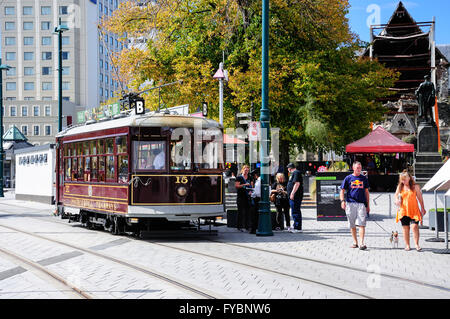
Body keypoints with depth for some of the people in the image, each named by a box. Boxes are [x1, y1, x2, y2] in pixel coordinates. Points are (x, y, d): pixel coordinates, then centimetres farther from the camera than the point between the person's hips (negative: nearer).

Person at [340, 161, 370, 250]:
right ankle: (355, 242, 15)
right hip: (350, 204, 0)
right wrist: (342, 201, -11)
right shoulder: (348, 178, 6)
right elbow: (342, 191, 6)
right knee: (352, 225, 5)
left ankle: (362, 243, -15)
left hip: (361, 203, 0)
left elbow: (366, 192, 17)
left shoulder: (364, 178, 12)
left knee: (361, 224, -11)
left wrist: (368, 205, 13)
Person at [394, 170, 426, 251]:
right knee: (405, 228, 4)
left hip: (414, 210, -2)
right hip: (403, 210, 2)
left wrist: (422, 209, 10)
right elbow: (396, 195, 20)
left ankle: (416, 244, -6)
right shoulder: (399, 187, 8)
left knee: (414, 226, -14)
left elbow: (420, 198, 8)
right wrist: (397, 201, -3)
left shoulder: (415, 187, 2)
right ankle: (407, 245, 13)